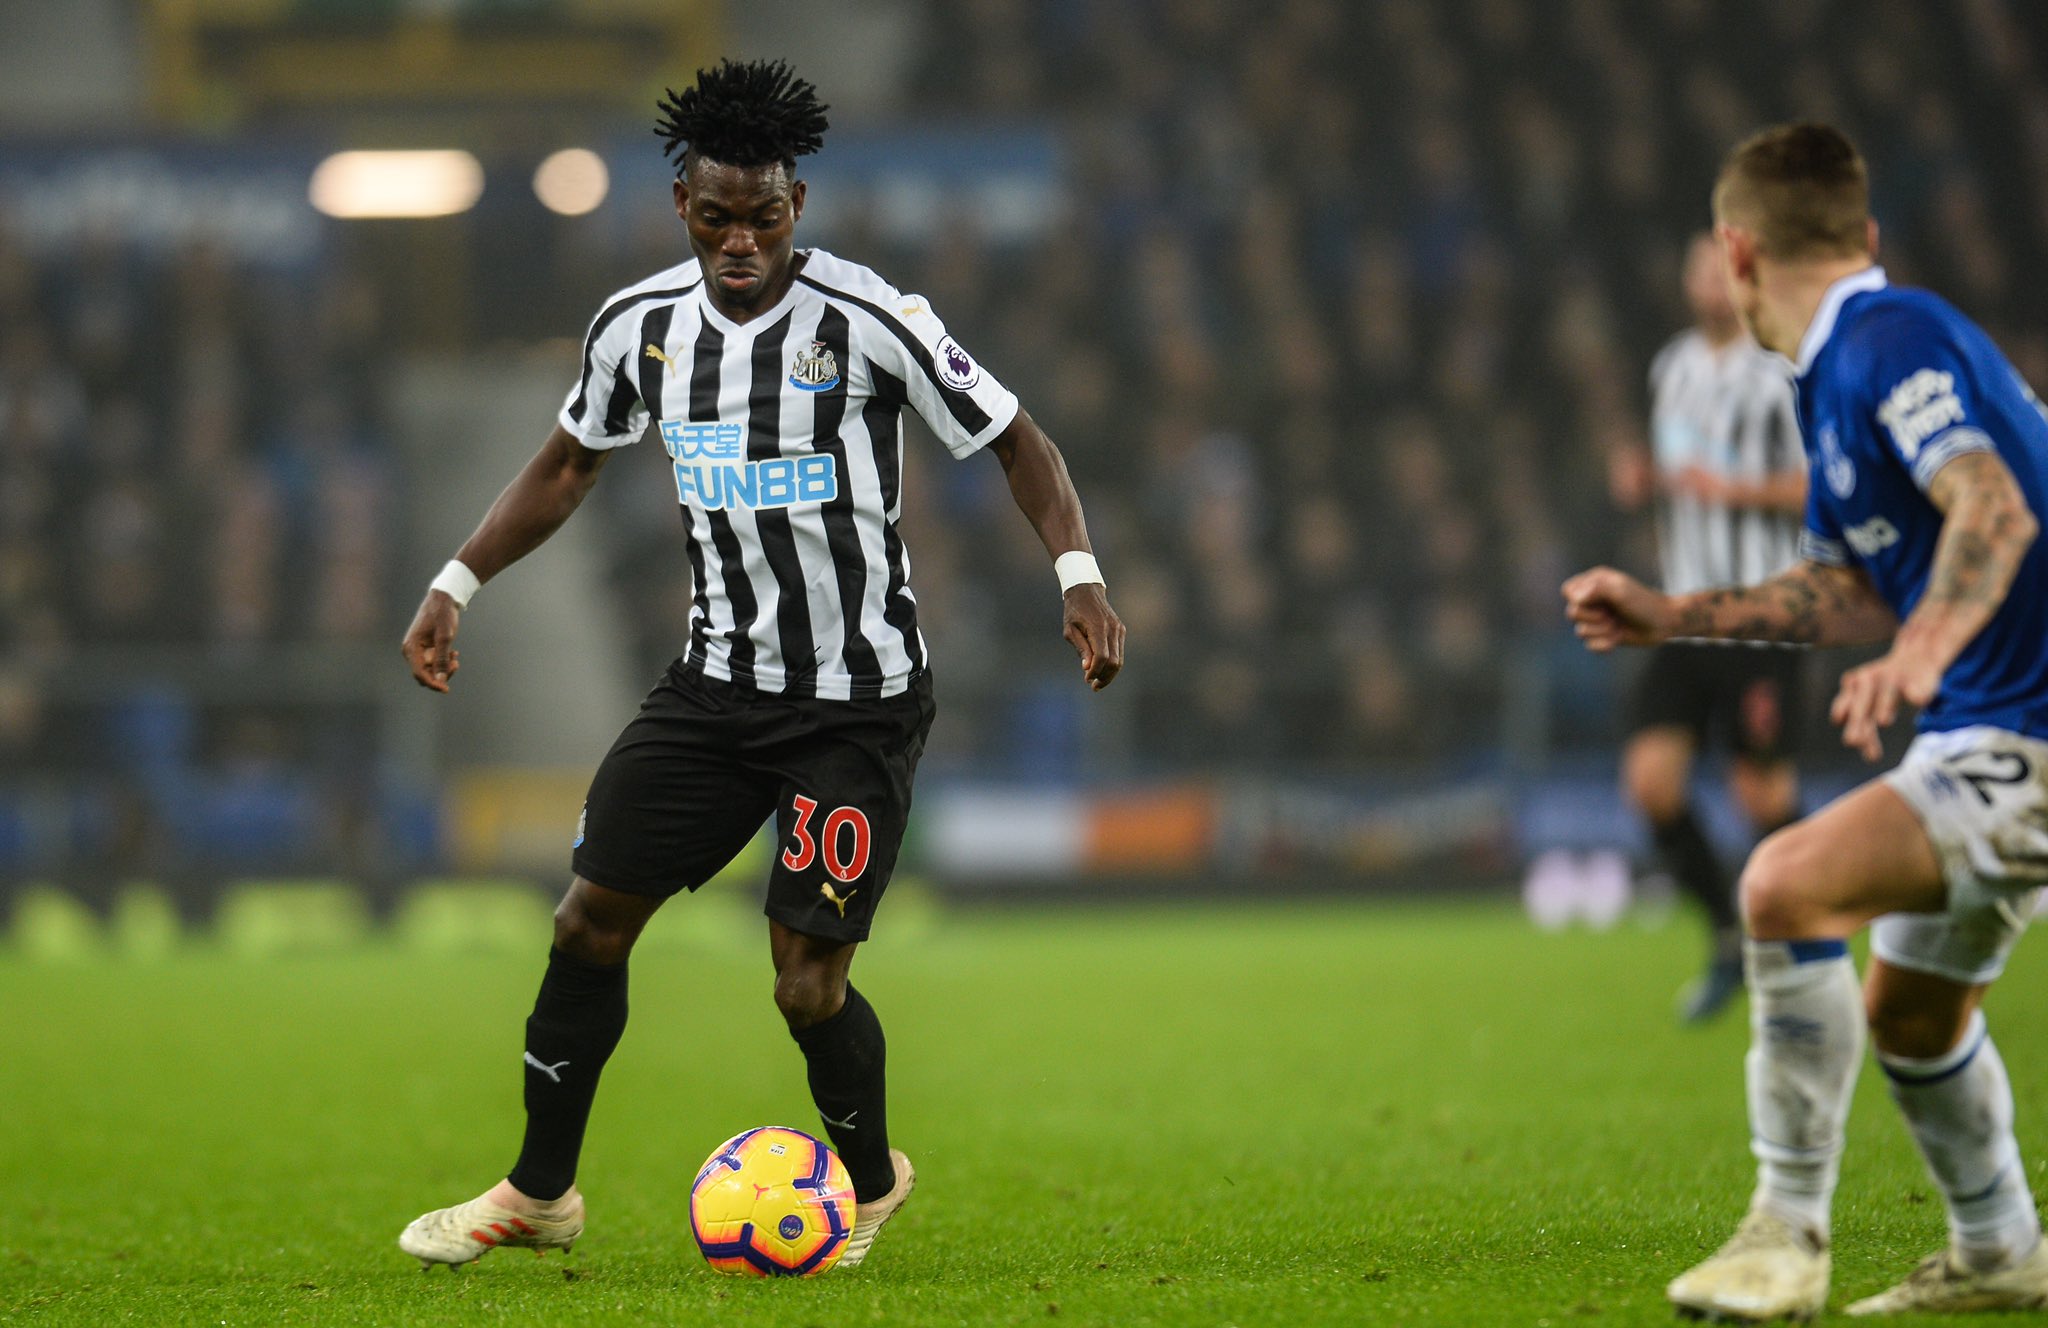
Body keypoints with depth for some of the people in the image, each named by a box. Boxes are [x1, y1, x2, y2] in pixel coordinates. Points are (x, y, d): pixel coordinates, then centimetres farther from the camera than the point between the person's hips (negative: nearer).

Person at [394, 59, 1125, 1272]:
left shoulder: (870, 323, -16)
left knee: (808, 980, -10)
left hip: (860, 702, -5)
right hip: (720, 681, 5)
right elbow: (569, 465, 17)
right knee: (592, 921, 2)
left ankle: (871, 1180, 20)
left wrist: (1079, 573, -24)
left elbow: (1019, 444, -10)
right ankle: (540, 1194, 19)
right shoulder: (643, 325, 0)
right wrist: (456, 584, 10)